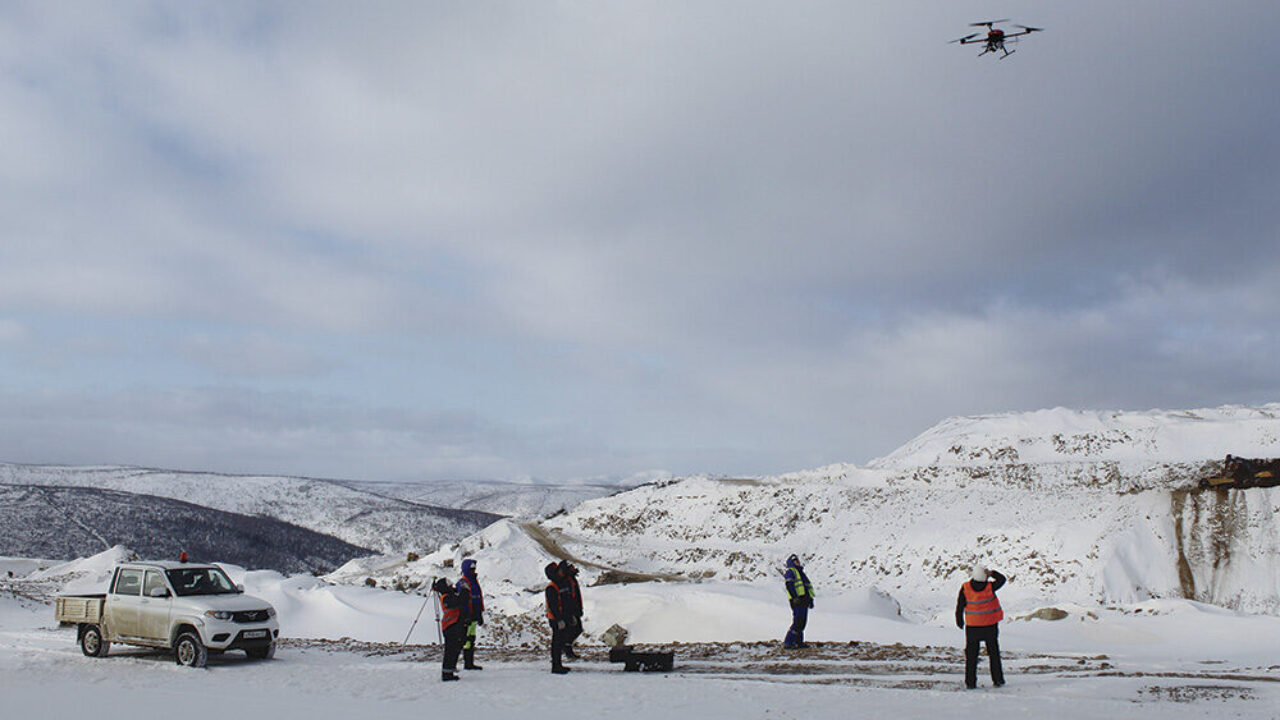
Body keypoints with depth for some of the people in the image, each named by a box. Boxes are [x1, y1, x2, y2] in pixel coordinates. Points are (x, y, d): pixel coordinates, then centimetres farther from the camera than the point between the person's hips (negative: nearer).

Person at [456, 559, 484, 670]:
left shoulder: (474, 581, 18)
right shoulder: (463, 582, -11)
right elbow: (463, 601, -19)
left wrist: (480, 615, 25)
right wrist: (467, 616, -25)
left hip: (474, 616, 9)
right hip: (467, 616, -9)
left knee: (472, 639, 11)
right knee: (468, 639, -9)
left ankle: (470, 663, 15)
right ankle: (467, 663, -7)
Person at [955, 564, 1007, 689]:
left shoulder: (965, 588, -13)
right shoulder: (990, 587, -15)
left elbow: (959, 607, -6)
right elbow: (1002, 579, 4)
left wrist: (960, 622, 8)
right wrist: (991, 573, -9)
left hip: (972, 627, 0)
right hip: (990, 626, 0)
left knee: (971, 655, 8)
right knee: (994, 653, 15)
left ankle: (970, 682, 5)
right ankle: (998, 679, 18)